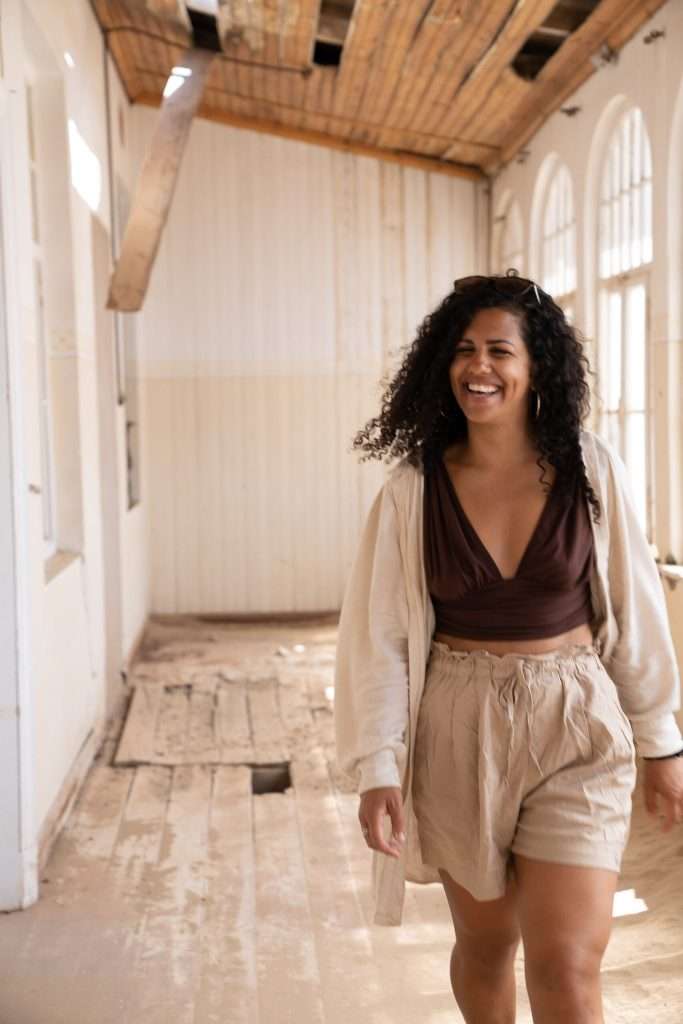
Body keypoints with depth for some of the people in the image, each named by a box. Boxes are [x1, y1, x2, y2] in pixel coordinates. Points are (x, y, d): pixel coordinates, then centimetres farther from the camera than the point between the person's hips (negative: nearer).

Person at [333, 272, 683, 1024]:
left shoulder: (591, 471, -6)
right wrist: (377, 768, -9)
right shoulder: (414, 488, -6)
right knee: (485, 942, 18)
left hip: (574, 727, -1)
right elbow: (379, 634, -5)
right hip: (458, 733, 1)